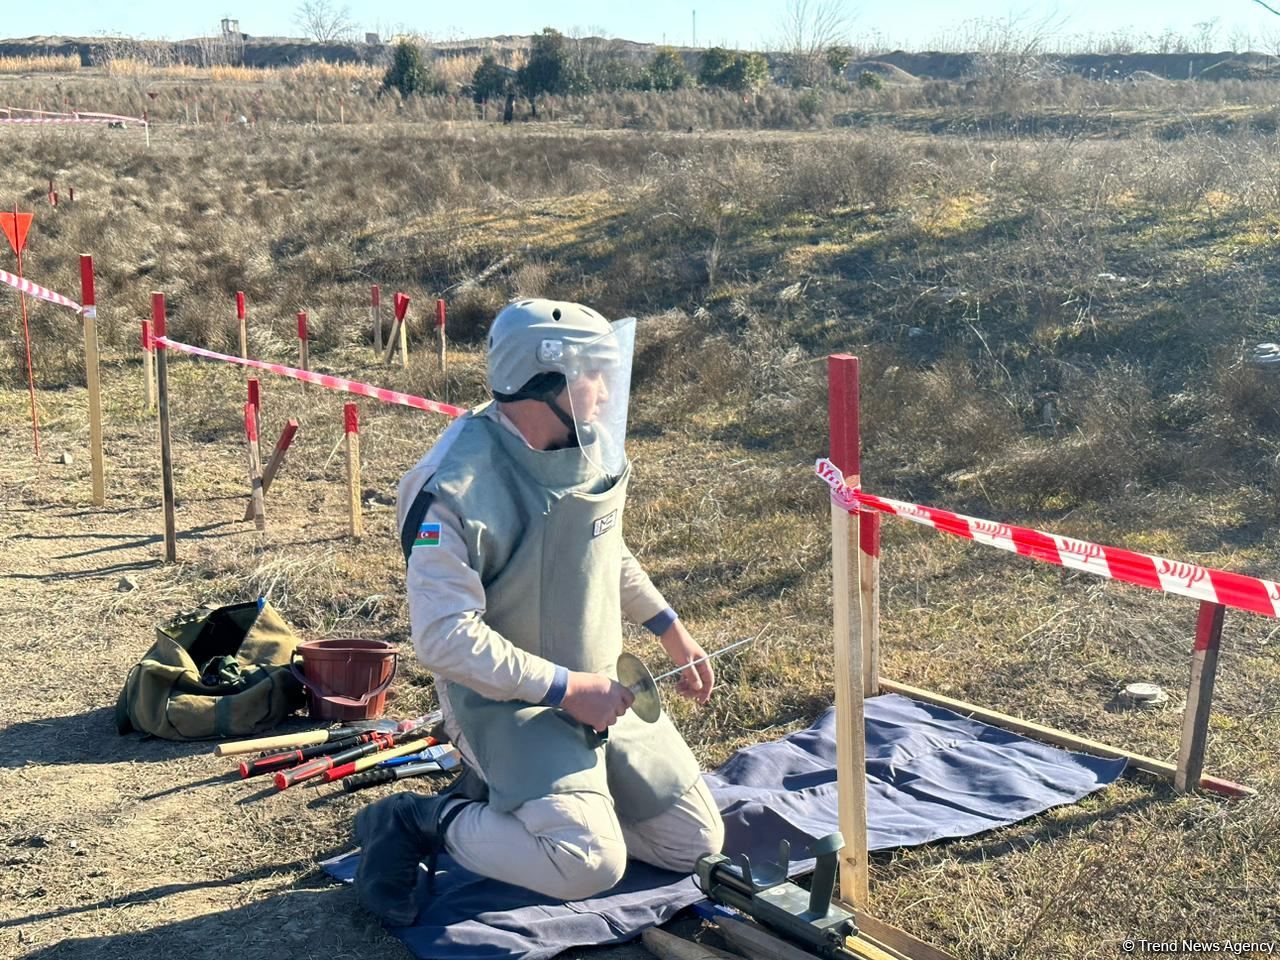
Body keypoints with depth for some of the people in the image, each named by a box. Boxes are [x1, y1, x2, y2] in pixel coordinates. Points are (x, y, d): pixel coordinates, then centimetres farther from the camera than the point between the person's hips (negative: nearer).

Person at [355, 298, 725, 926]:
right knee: (589, 865, -26)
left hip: (603, 691, 8)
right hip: (506, 703, -7)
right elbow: (445, 638, -27)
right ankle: (428, 823, -2)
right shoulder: (455, 489, -25)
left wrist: (671, 630, 16)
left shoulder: (595, 446, -2)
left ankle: (523, 795, 19)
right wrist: (566, 687, -22)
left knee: (697, 845, 8)